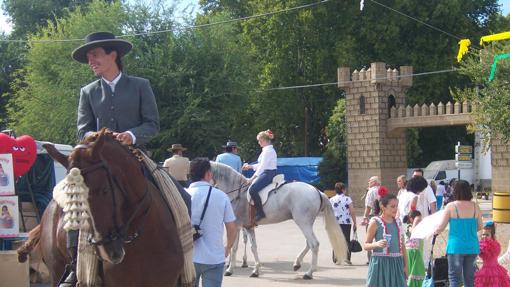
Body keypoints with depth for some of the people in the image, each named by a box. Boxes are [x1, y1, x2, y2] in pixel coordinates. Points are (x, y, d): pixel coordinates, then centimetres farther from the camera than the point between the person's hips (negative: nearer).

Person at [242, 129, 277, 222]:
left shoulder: (267, 150, -15)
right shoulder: (269, 149, 17)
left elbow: (262, 166, -20)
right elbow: (261, 165, 24)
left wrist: (253, 178, -20)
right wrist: (250, 166, 22)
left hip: (268, 174, -11)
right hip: (268, 173, 11)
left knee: (252, 189, -24)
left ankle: (260, 212, -23)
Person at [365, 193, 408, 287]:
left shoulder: (398, 223, 11)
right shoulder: (375, 222, -5)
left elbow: (402, 245, 17)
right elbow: (366, 245, -4)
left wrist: (405, 265, 14)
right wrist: (377, 244, -24)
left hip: (397, 263, 5)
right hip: (380, 263, -5)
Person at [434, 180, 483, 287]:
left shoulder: (451, 206, -9)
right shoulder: (475, 207, 0)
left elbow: (441, 227, -4)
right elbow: (479, 227, 10)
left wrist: (434, 232, 16)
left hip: (456, 247, -3)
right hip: (472, 248, 3)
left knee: (454, 278, 1)